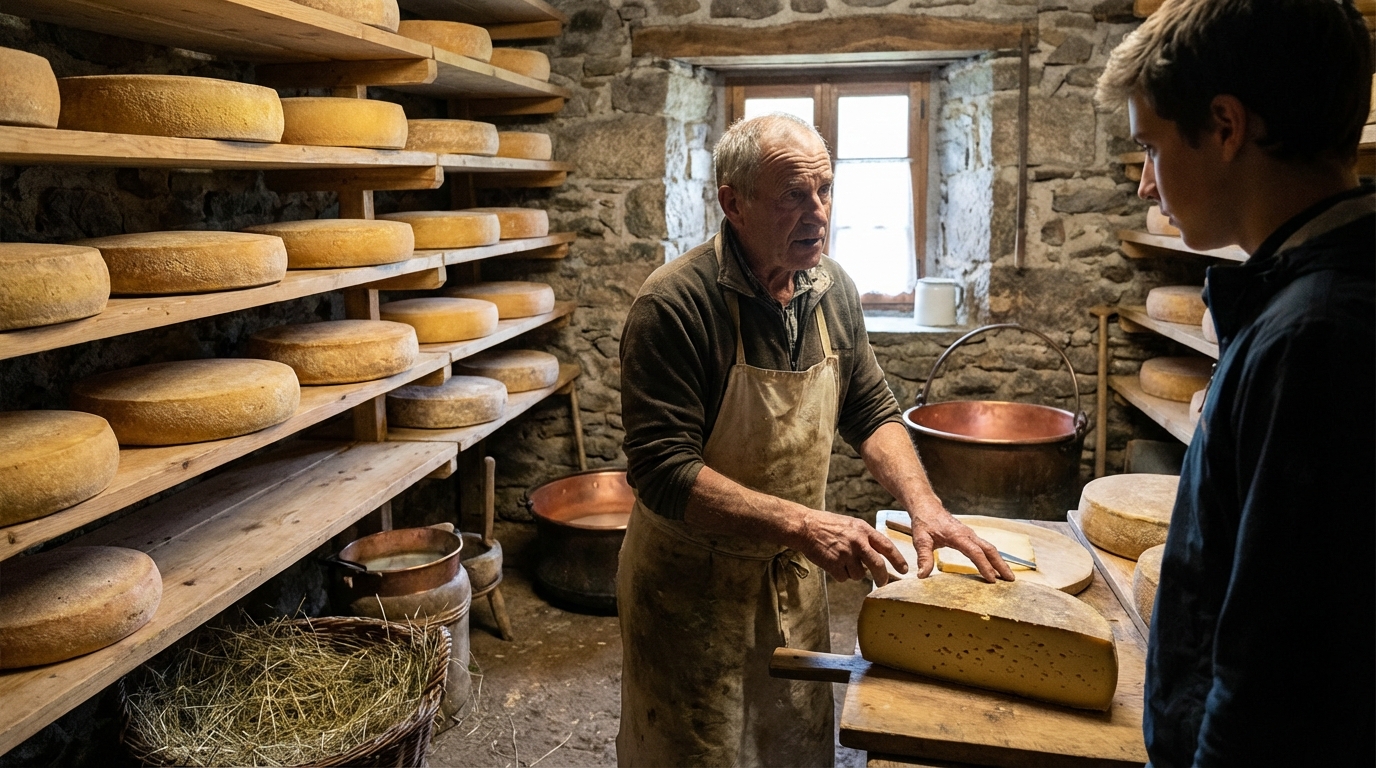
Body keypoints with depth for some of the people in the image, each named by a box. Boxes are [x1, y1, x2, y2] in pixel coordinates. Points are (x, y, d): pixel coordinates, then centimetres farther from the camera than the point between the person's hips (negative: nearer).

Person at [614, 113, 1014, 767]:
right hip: (693, 590, -6)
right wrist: (801, 524, -33)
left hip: (796, 582, 6)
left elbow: (870, 412, 8)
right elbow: (663, 472, -26)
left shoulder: (832, 290, -2)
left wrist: (923, 505, -8)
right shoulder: (675, 305, -23)